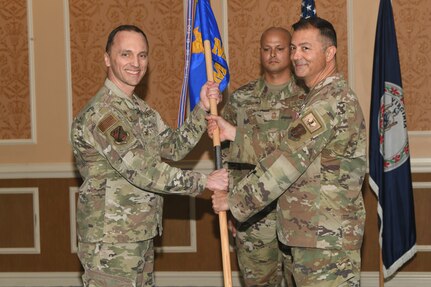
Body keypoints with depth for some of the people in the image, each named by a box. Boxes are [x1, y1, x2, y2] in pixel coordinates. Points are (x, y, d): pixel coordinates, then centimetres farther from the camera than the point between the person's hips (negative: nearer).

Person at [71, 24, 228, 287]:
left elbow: (174, 147, 11)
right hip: (110, 245, -9)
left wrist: (203, 109, 0)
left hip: (142, 237, 9)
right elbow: (141, 171, -22)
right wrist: (203, 182, -16)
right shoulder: (100, 114, -19)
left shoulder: (141, 110, 13)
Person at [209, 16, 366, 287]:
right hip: (308, 234, 10)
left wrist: (235, 201, -11)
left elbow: (288, 160, -19)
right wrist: (233, 133, 8)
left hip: (327, 240, -10)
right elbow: (285, 146, 14)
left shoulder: (330, 100, -17)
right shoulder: (322, 97, 17)